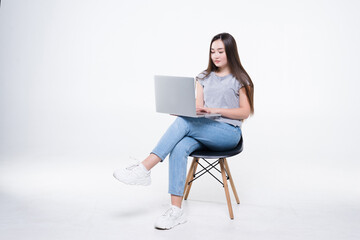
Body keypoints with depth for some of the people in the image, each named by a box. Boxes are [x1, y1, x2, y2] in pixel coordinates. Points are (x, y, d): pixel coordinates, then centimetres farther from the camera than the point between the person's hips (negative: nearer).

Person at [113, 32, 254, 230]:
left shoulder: (240, 79, 6)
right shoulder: (204, 78, 20)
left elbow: (245, 112, -2)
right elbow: (198, 107, 13)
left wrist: (215, 110, -15)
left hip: (228, 132, -4)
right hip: (204, 129, 4)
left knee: (184, 123, -32)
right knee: (179, 148, -32)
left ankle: (144, 169, -35)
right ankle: (176, 211, -33)